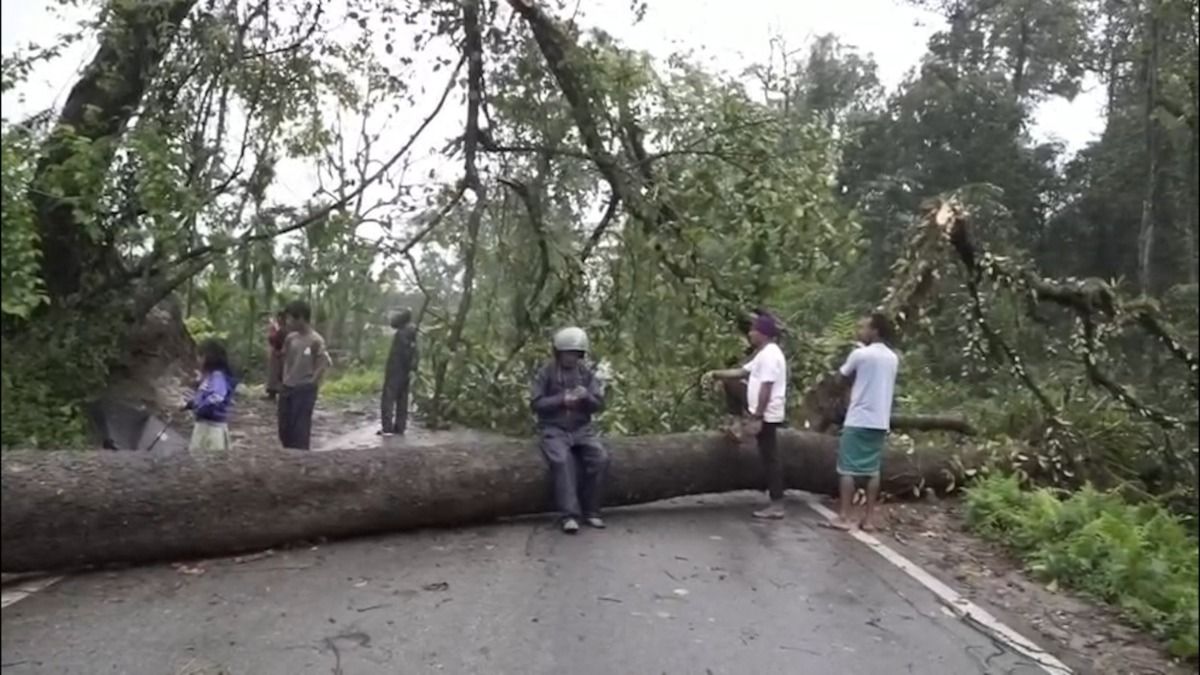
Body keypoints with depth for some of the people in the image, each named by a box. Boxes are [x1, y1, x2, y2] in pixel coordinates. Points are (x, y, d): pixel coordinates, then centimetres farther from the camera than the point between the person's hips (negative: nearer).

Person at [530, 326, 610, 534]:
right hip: (553, 429, -3)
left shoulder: (586, 373, 7)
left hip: (582, 428, 3)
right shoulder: (546, 373, -1)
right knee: (562, 460, -32)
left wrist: (587, 397, -18)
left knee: (600, 458, -21)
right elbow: (535, 404, -7)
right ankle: (569, 514, -28)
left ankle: (590, 511, -9)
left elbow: (598, 405, 5)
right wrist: (561, 400, -18)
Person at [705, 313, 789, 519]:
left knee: (770, 457, -7)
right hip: (764, 415, 12)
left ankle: (777, 505, -3)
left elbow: (766, 389, -24)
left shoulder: (769, 355, -19)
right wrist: (716, 374, 18)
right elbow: (741, 372, 24)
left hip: (766, 416, -11)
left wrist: (756, 418, -25)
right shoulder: (764, 354, 17)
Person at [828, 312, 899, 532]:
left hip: (858, 420, -6)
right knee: (872, 470, 9)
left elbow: (843, 378, 5)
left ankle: (844, 517, -1)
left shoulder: (860, 354, -9)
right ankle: (869, 518, 10)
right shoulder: (893, 358, 10)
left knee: (847, 468, -1)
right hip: (880, 421, 6)